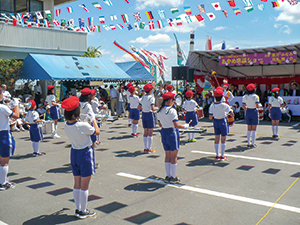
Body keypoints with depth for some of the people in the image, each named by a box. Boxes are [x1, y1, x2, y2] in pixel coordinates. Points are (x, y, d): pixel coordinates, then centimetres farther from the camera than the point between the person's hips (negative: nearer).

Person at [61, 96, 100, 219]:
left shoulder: (66, 125, -5)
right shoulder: (83, 126, -24)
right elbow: (97, 132, -7)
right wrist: (93, 120, 7)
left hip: (74, 153, 7)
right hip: (85, 153, -6)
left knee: (77, 184, 16)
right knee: (84, 185, 5)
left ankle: (78, 209, 28)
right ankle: (83, 211, 16)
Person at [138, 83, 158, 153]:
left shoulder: (142, 98, 6)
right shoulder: (151, 98, -13)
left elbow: (139, 108, 6)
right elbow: (153, 108, -21)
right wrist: (158, 108, -4)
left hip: (143, 114, 6)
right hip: (150, 114, -6)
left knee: (145, 132, 12)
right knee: (150, 133, 2)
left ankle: (145, 148, 17)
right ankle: (149, 149, 6)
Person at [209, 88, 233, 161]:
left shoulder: (212, 106, -11)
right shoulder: (225, 105, -19)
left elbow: (210, 117, -7)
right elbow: (232, 115, -12)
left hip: (215, 122, 3)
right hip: (223, 122, -3)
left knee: (216, 139, 13)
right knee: (223, 140, 7)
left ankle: (217, 155, 21)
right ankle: (222, 156, 13)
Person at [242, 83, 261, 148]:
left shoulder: (244, 97, 0)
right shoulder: (255, 96, -11)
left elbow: (243, 107, 0)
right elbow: (257, 106, -16)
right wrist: (260, 105, 5)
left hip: (248, 112, 4)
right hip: (254, 112, -4)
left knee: (249, 129, 12)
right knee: (254, 129, 4)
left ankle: (248, 143, 14)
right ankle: (253, 144, 5)